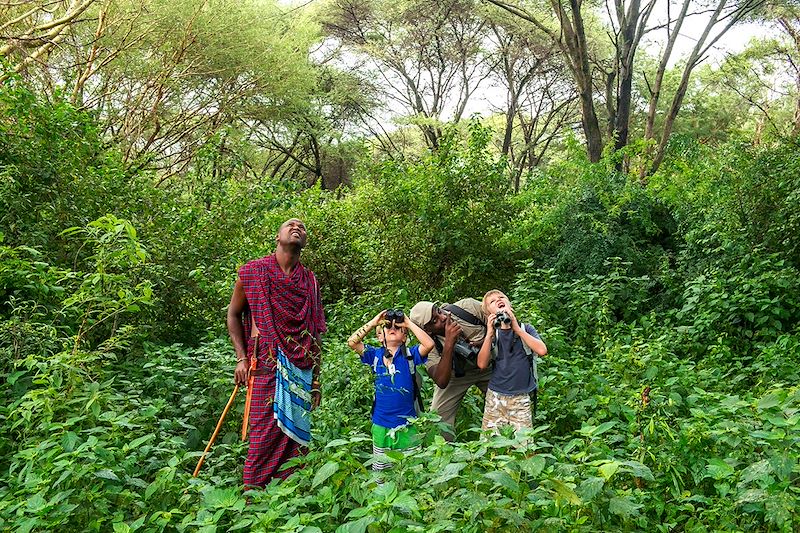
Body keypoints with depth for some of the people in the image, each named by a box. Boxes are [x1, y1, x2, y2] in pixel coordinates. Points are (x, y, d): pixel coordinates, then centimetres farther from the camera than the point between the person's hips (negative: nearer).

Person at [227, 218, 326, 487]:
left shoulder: (309, 281, 12)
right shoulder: (252, 272, 4)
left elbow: (316, 332, 12)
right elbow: (233, 314, 11)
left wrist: (316, 381, 9)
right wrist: (241, 358, 1)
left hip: (301, 370, 3)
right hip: (266, 366, -3)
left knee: (294, 435, 4)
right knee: (265, 435, -5)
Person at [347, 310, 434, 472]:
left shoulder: (410, 355, -3)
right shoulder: (375, 355, 2)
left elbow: (429, 344, -20)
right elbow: (352, 342, -10)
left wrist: (409, 323, -11)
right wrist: (373, 322, -7)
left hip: (407, 424, -1)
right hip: (381, 425, 1)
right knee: (380, 470, 13)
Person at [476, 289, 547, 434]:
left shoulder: (526, 329, 4)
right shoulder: (493, 334, 6)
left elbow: (542, 351, -13)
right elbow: (482, 364, -5)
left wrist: (516, 328, -13)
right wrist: (489, 334, -13)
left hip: (521, 397, -1)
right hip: (495, 396, 1)